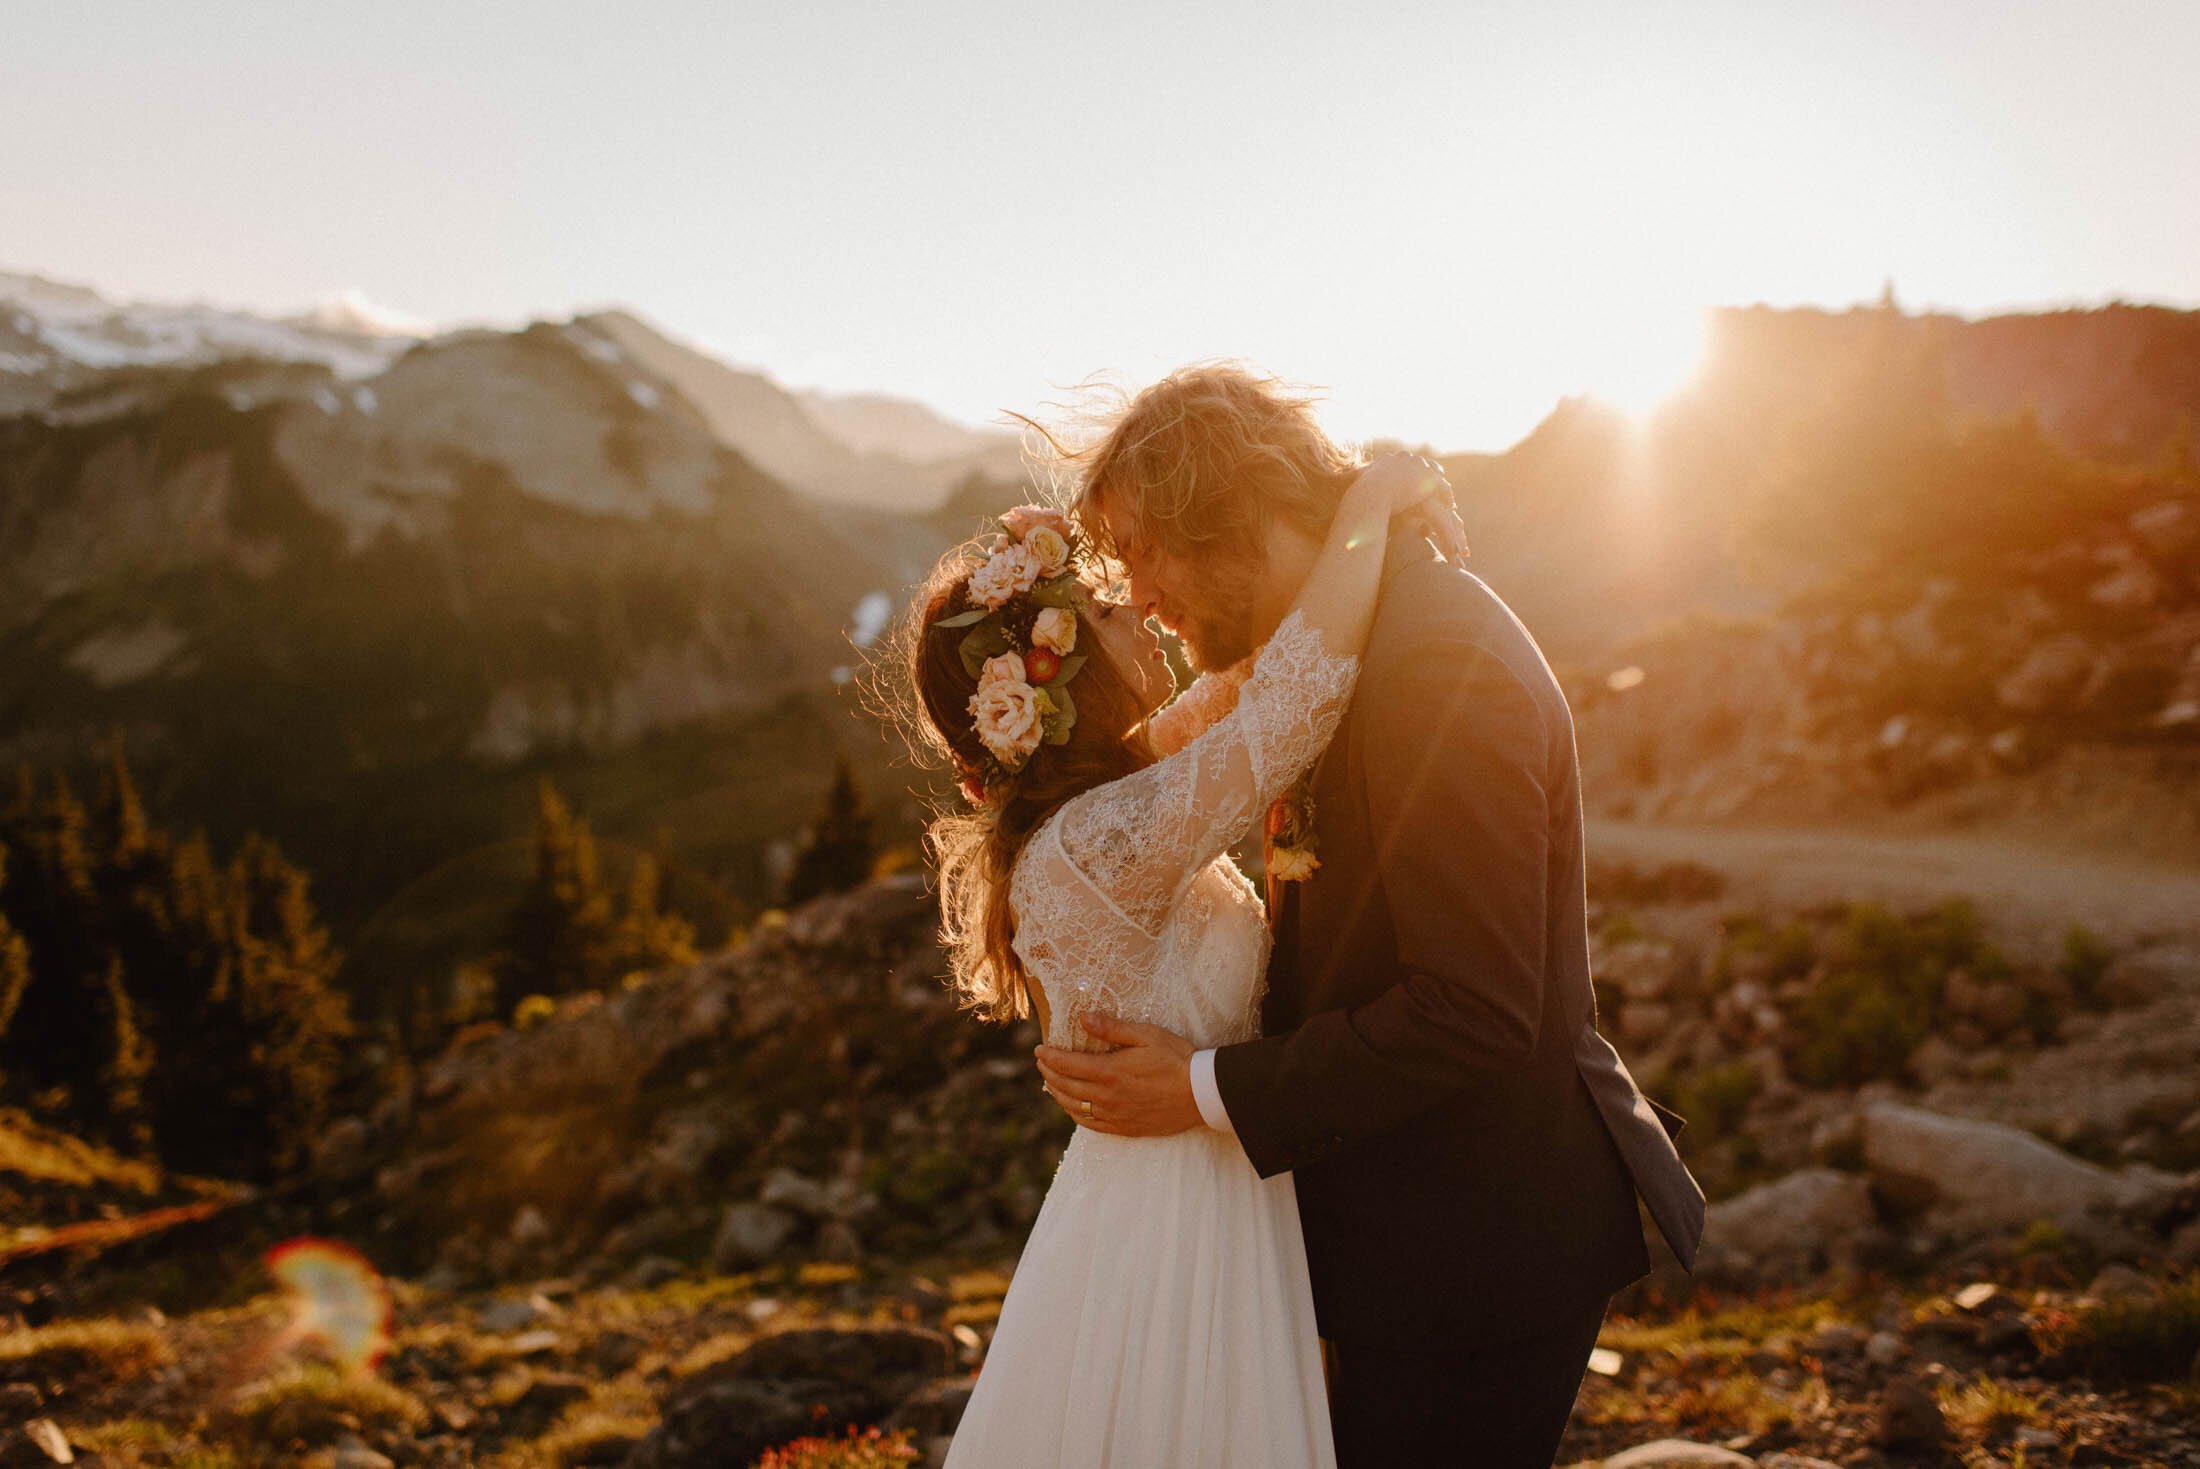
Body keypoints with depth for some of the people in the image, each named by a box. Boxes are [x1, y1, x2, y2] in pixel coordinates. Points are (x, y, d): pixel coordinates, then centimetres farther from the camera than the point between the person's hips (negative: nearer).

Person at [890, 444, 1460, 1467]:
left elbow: (1244, 691, 14)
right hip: (1178, 1242, -9)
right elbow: (1297, 696, -37)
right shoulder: (1103, 838, -27)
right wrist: (1371, 500, -24)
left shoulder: (1104, 800, 2)